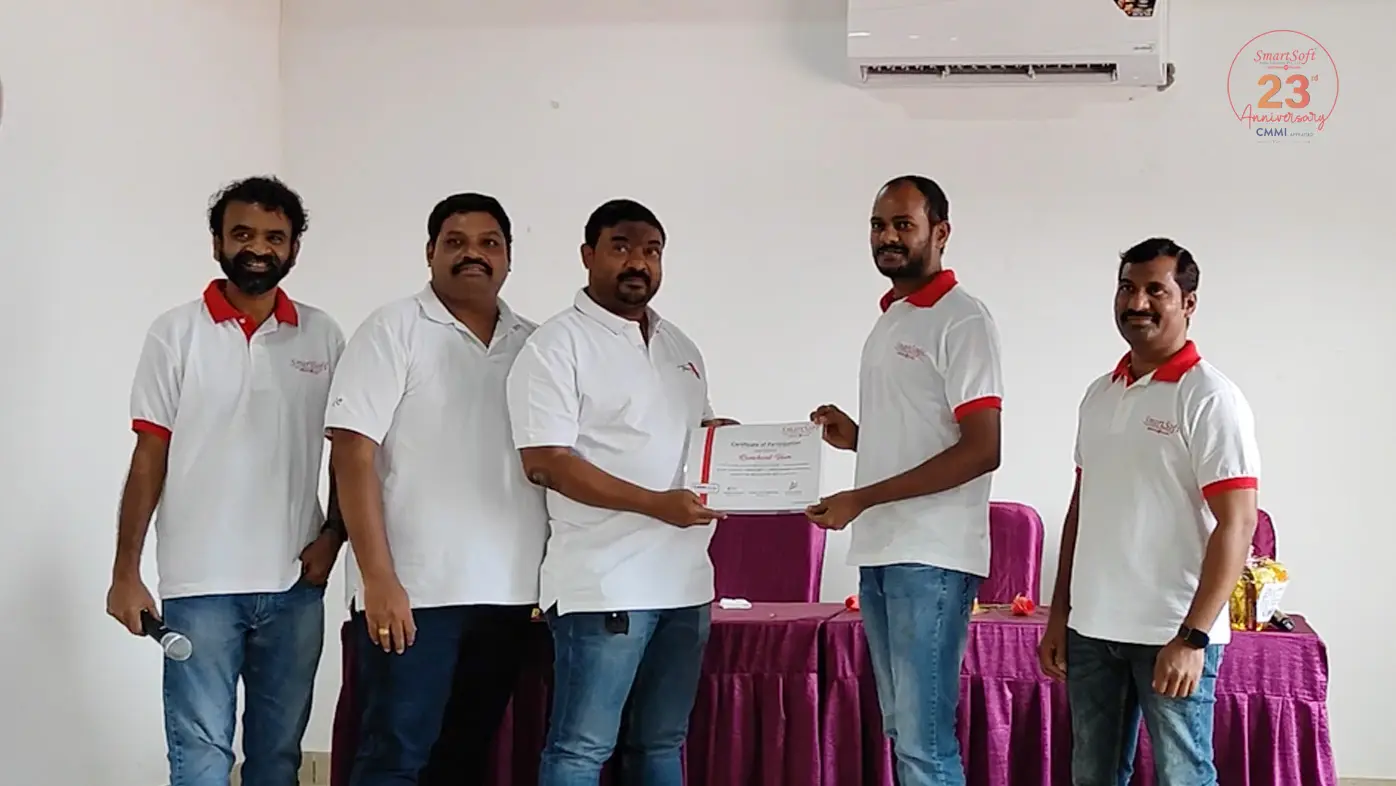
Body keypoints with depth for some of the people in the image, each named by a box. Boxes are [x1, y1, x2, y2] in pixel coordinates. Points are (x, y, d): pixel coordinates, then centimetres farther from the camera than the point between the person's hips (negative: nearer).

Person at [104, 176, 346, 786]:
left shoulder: (322, 336, 6)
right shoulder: (176, 334, 0)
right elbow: (149, 458, -1)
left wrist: (333, 534, -3)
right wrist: (126, 573, -5)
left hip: (295, 583, 3)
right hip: (199, 583, -2)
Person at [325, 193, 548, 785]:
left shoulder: (533, 344, 12)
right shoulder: (394, 331, -3)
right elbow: (353, 455, -9)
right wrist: (378, 578, -16)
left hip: (508, 594, 5)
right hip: (413, 590, -5)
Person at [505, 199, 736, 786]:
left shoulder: (680, 347, 17)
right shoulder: (558, 345, -7)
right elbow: (544, 462, -15)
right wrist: (657, 504, -21)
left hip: (684, 581, 8)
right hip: (605, 584, -8)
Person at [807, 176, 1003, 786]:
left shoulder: (961, 321, -9)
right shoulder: (888, 320, 17)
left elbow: (981, 450, -16)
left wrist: (862, 499, -17)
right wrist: (854, 436, 5)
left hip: (931, 558, -9)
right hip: (879, 553, 9)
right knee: (901, 730, 13)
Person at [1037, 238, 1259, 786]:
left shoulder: (1209, 399, -9)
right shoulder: (1099, 395, 11)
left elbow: (1237, 523, -15)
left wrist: (1193, 637, -20)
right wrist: (1059, 613, 13)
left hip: (1170, 635, -6)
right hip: (1091, 629, 6)